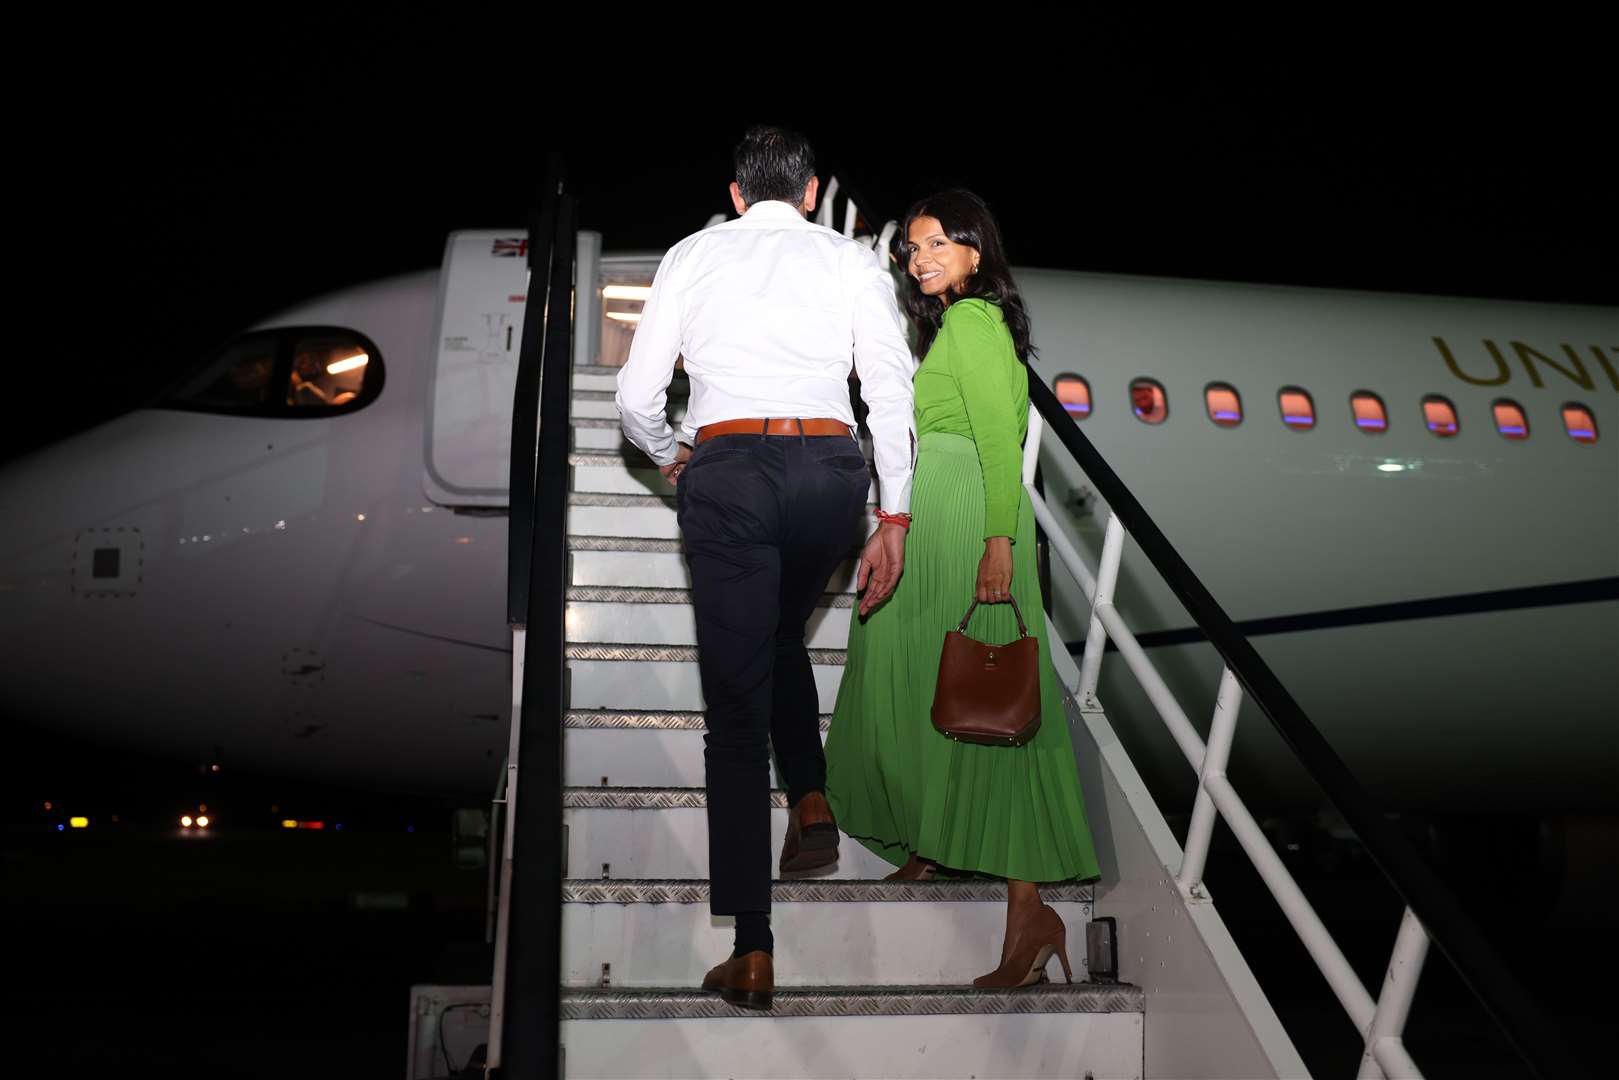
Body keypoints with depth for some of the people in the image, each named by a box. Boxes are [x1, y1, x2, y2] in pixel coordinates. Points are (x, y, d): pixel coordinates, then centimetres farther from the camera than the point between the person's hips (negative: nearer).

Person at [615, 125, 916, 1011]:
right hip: (830, 467, 1)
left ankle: (752, 955, -2)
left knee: (736, 705, 0)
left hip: (728, 471, -1)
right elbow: (891, 391, 1)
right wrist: (894, 519, 1)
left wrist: (670, 457, 30)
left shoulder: (693, 256, 15)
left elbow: (636, 397, 11)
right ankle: (810, 802, 12)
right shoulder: (853, 262, 14)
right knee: (781, 638, 31)